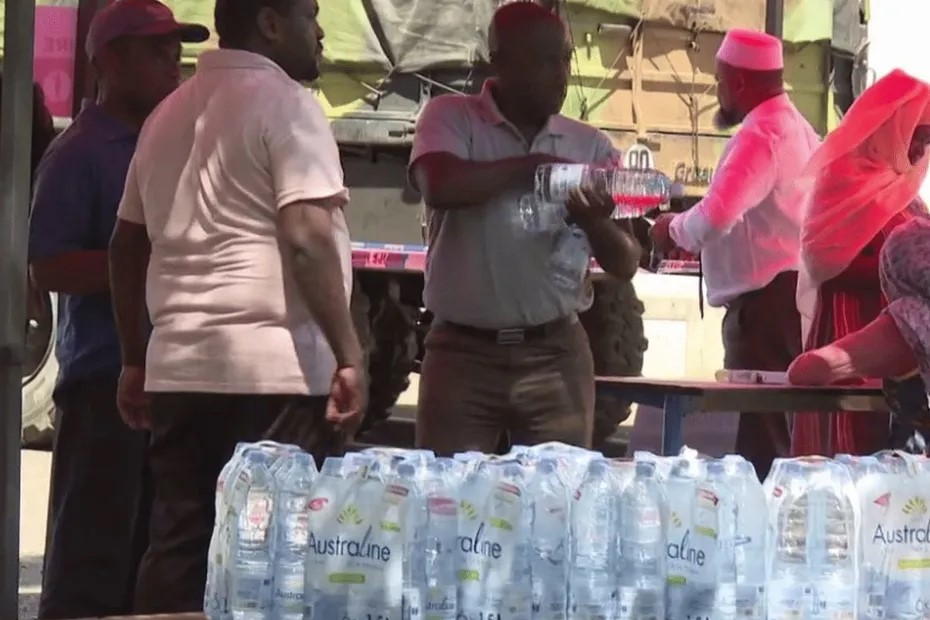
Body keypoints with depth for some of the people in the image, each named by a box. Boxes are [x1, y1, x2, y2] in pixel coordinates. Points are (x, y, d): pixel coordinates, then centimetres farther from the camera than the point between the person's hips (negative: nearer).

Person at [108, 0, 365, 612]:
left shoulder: (171, 112, 18)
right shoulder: (284, 103, -6)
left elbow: (128, 244, 20)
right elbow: (306, 238, -16)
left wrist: (135, 359, 25)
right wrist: (349, 355, -15)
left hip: (178, 368, 8)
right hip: (275, 369, -8)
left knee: (178, 548, 8)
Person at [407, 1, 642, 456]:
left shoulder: (590, 145, 8)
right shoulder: (451, 118, 1)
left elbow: (625, 264, 5)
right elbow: (441, 187, -21)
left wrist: (596, 223, -17)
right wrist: (534, 165, -11)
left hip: (556, 354, 2)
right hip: (463, 352, -2)